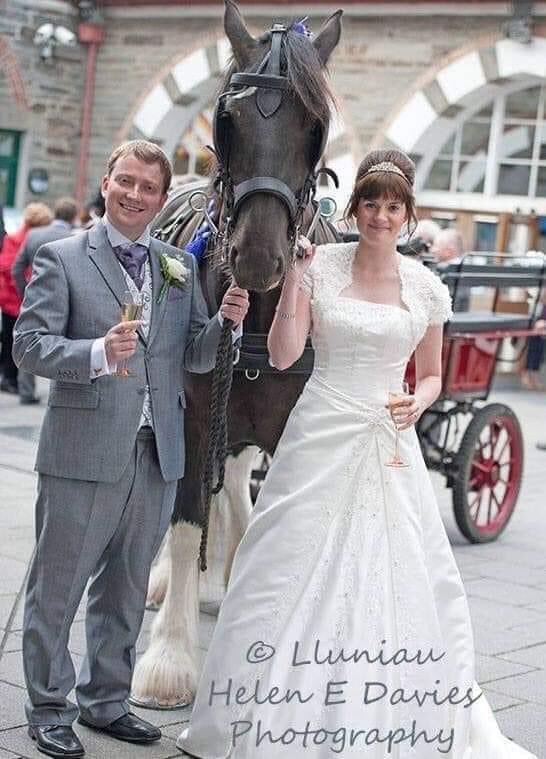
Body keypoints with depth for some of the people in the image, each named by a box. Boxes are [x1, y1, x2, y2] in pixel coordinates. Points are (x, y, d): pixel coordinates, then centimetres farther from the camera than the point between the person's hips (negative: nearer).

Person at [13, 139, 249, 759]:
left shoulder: (180, 267, 11)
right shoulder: (61, 258, -3)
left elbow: (195, 358, 10)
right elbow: (28, 345, -9)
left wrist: (225, 321, -10)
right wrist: (97, 353, -25)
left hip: (157, 455, 5)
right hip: (84, 452, -5)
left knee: (125, 590, 16)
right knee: (57, 588, 6)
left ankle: (106, 702, 31)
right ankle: (49, 708, 21)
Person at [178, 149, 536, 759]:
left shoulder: (426, 286, 5)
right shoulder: (319, 265, -1)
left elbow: (431, 374, 14)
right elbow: (282, 356, -6)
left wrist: (418, 404, -8)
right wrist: (292, 280, -15)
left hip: (389, 444, 2)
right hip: (320, 435, -1)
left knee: (400, 573, 2)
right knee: (296, 569, 4)